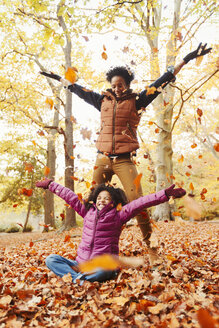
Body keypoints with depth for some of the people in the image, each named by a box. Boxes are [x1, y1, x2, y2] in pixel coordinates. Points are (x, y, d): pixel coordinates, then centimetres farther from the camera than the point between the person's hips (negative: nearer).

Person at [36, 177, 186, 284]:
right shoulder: (88, 211, 10)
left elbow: (140, 203, -12)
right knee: (51, 259, -11)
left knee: (104, 272, -39)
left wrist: (165, 194, -19)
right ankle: (78, 276, -30)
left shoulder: (118, 216, -1)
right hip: (81, 263, 5)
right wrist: (50, 184, 26)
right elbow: (70, 196, 16)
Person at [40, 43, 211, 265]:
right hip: (102, 159, 4)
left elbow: (162, 81, 4)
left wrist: (187, 59, 3)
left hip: (124, 160, -3)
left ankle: (151, 247, 3)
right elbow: (78, 90, 26)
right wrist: (58, 78, 36)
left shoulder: (136, 101, 6)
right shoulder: (104, 101, 14)